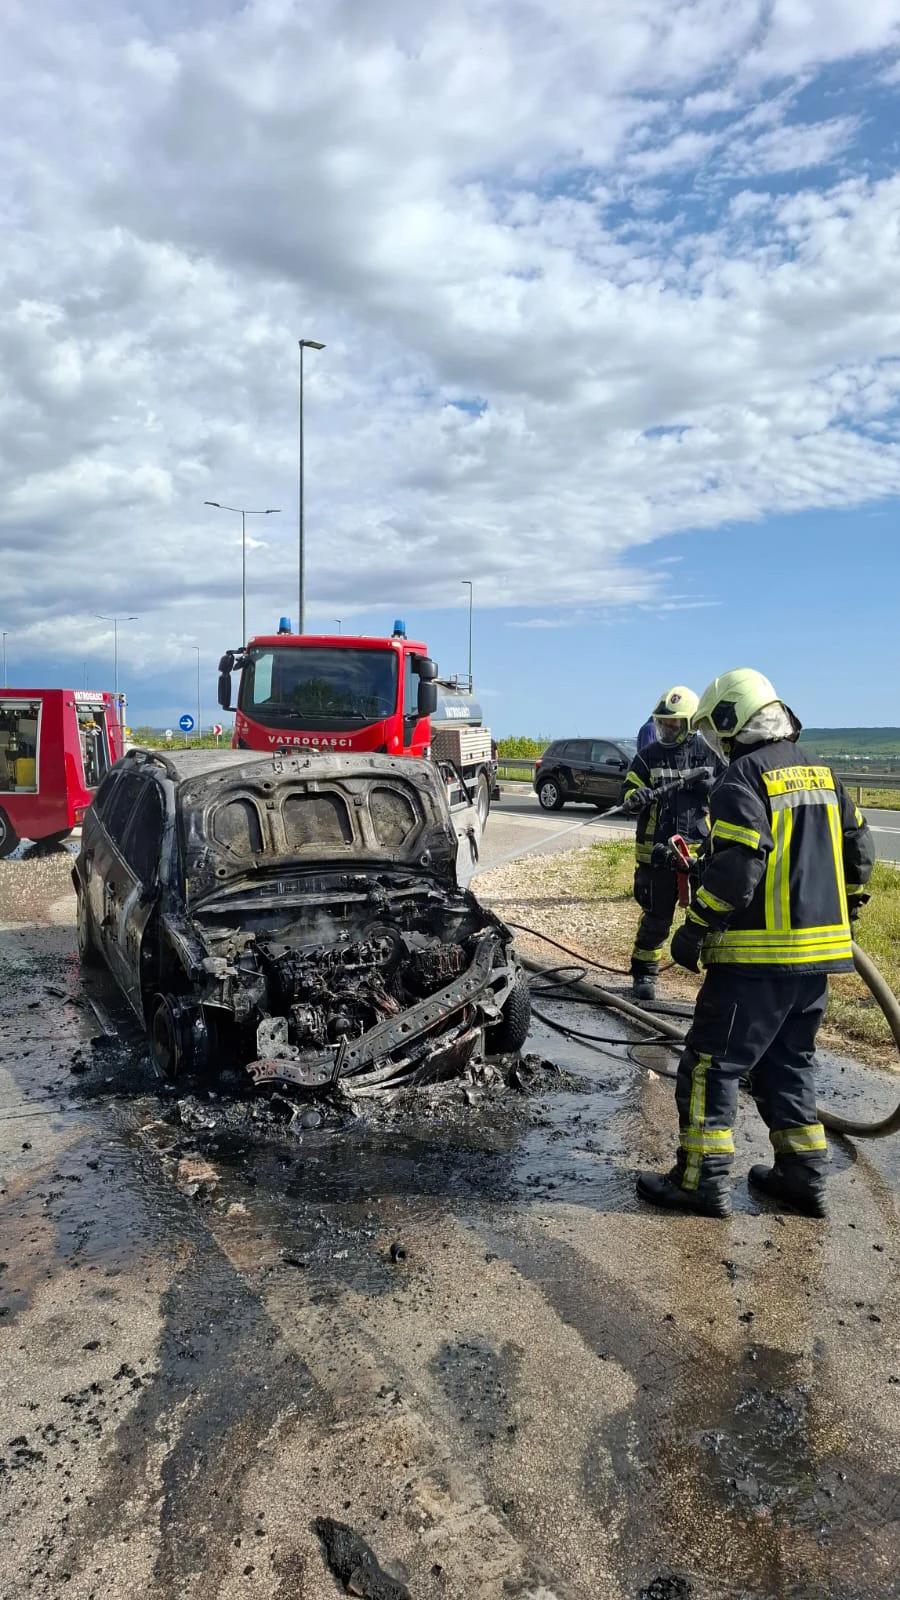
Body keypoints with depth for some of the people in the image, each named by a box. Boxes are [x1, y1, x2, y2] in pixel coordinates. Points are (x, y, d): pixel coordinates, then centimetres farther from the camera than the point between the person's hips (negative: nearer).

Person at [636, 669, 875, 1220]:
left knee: (712, 1062, 2)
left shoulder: (745, 777, -13)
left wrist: (695, 930, -12)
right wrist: (845, 912, 29)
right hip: (817, 950, 8)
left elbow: (734, 869, -21)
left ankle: (704, 1180, 6)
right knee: (789, 1062, 19)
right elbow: (860, 850, 17)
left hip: (759, 953, -8)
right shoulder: (821, 773, 12)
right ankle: (804, 1174, 23)